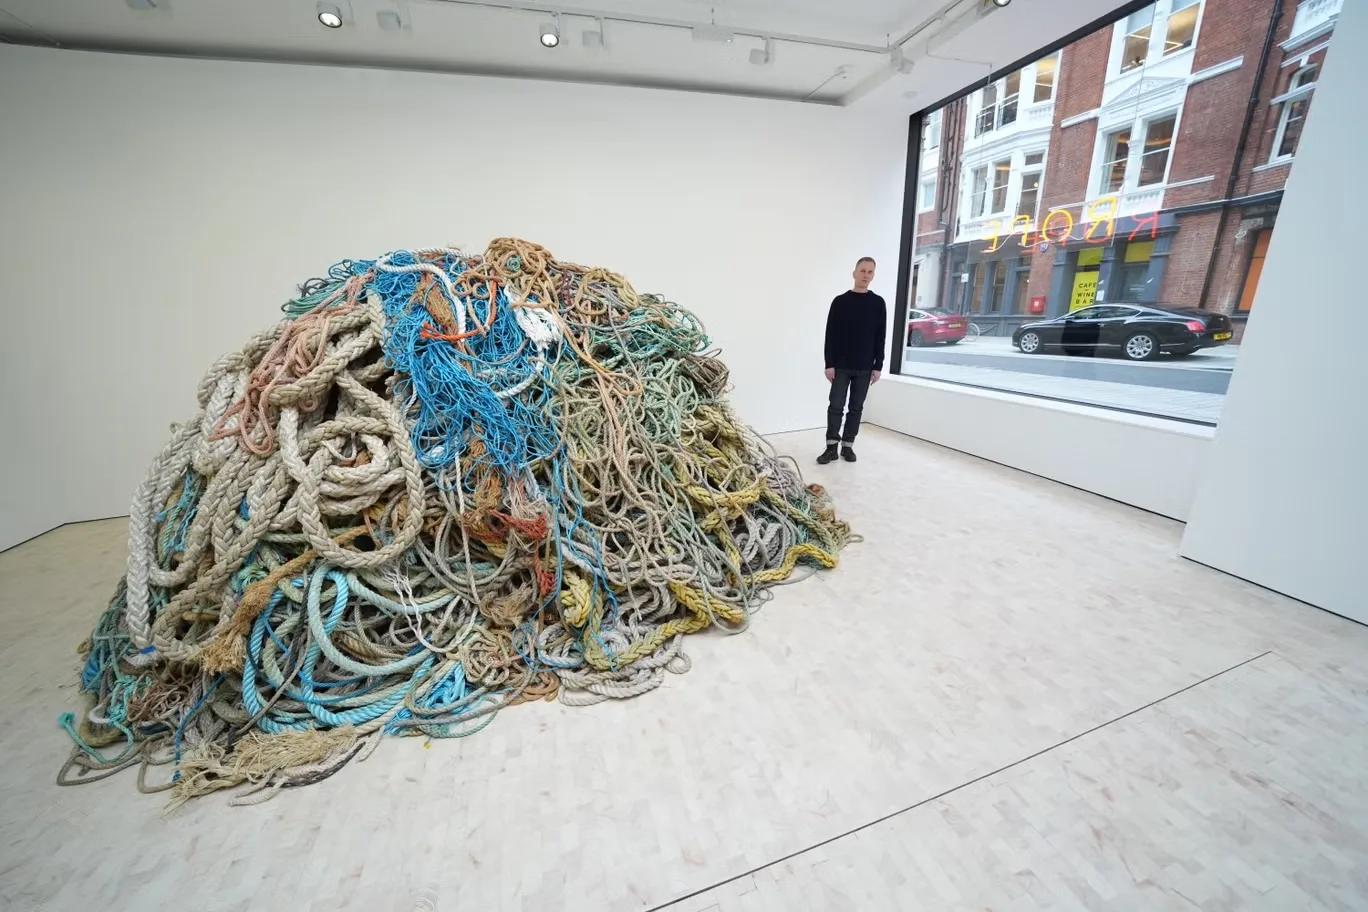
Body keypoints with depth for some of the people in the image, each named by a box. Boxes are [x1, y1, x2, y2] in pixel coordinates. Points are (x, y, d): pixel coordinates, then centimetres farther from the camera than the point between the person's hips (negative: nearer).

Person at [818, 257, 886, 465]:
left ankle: (847, 446, 15)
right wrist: (829, 364, -7)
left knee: (856, 408, 6)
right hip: (841, 366, -1)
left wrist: (878, 366, -1)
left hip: (865, 367, 2)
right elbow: (831, 335, -1)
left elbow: (880, 338, 5)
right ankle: (832, 447, 3)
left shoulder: (878, 303, 5)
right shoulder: (840, 301, 1)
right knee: (836, 406, -4)